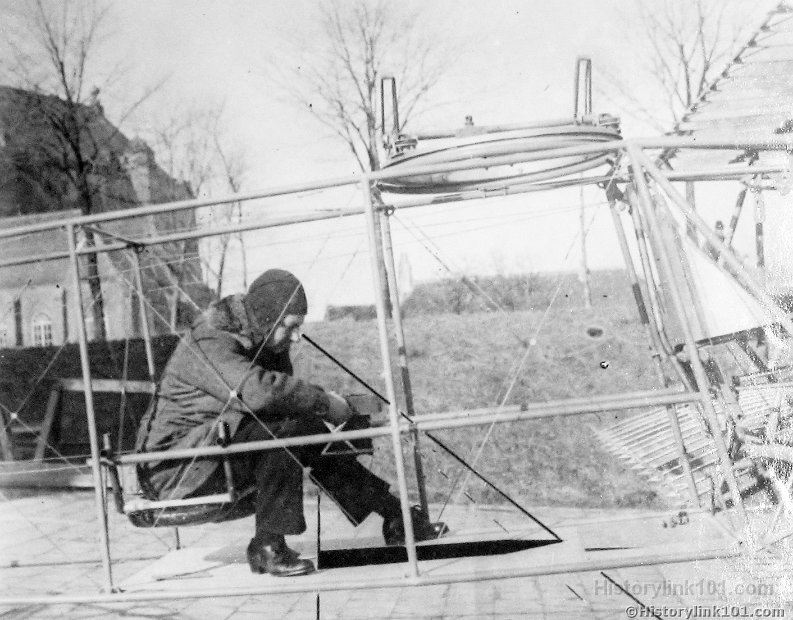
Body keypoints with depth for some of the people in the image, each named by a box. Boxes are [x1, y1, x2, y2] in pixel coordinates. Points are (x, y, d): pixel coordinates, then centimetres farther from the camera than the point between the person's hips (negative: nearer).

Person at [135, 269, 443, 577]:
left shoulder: (268, 344, 6)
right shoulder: (209, 341, -23)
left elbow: (283, 399, 11)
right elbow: (257, 390, -39)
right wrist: (323, 401, -29)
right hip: (174, 464, -9)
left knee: (312, 435, -5)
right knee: (284, 433, -28)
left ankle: (395, 517, 1)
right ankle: (267, 547, -22)